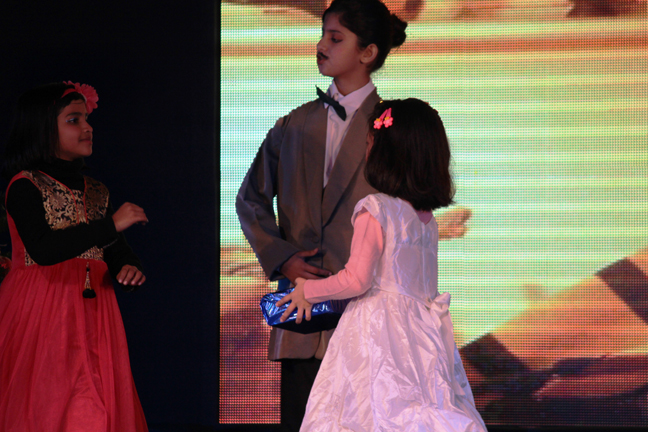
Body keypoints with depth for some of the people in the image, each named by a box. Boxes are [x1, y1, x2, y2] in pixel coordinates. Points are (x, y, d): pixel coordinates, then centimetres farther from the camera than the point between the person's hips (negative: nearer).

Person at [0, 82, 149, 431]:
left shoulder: (95, 192, 15)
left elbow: (118, 252, 17)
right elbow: (44, 249, -21)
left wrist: (130, 270, -8)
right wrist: (111, 225, -19)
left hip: (94, 310, 6)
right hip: (42, 311, -6)